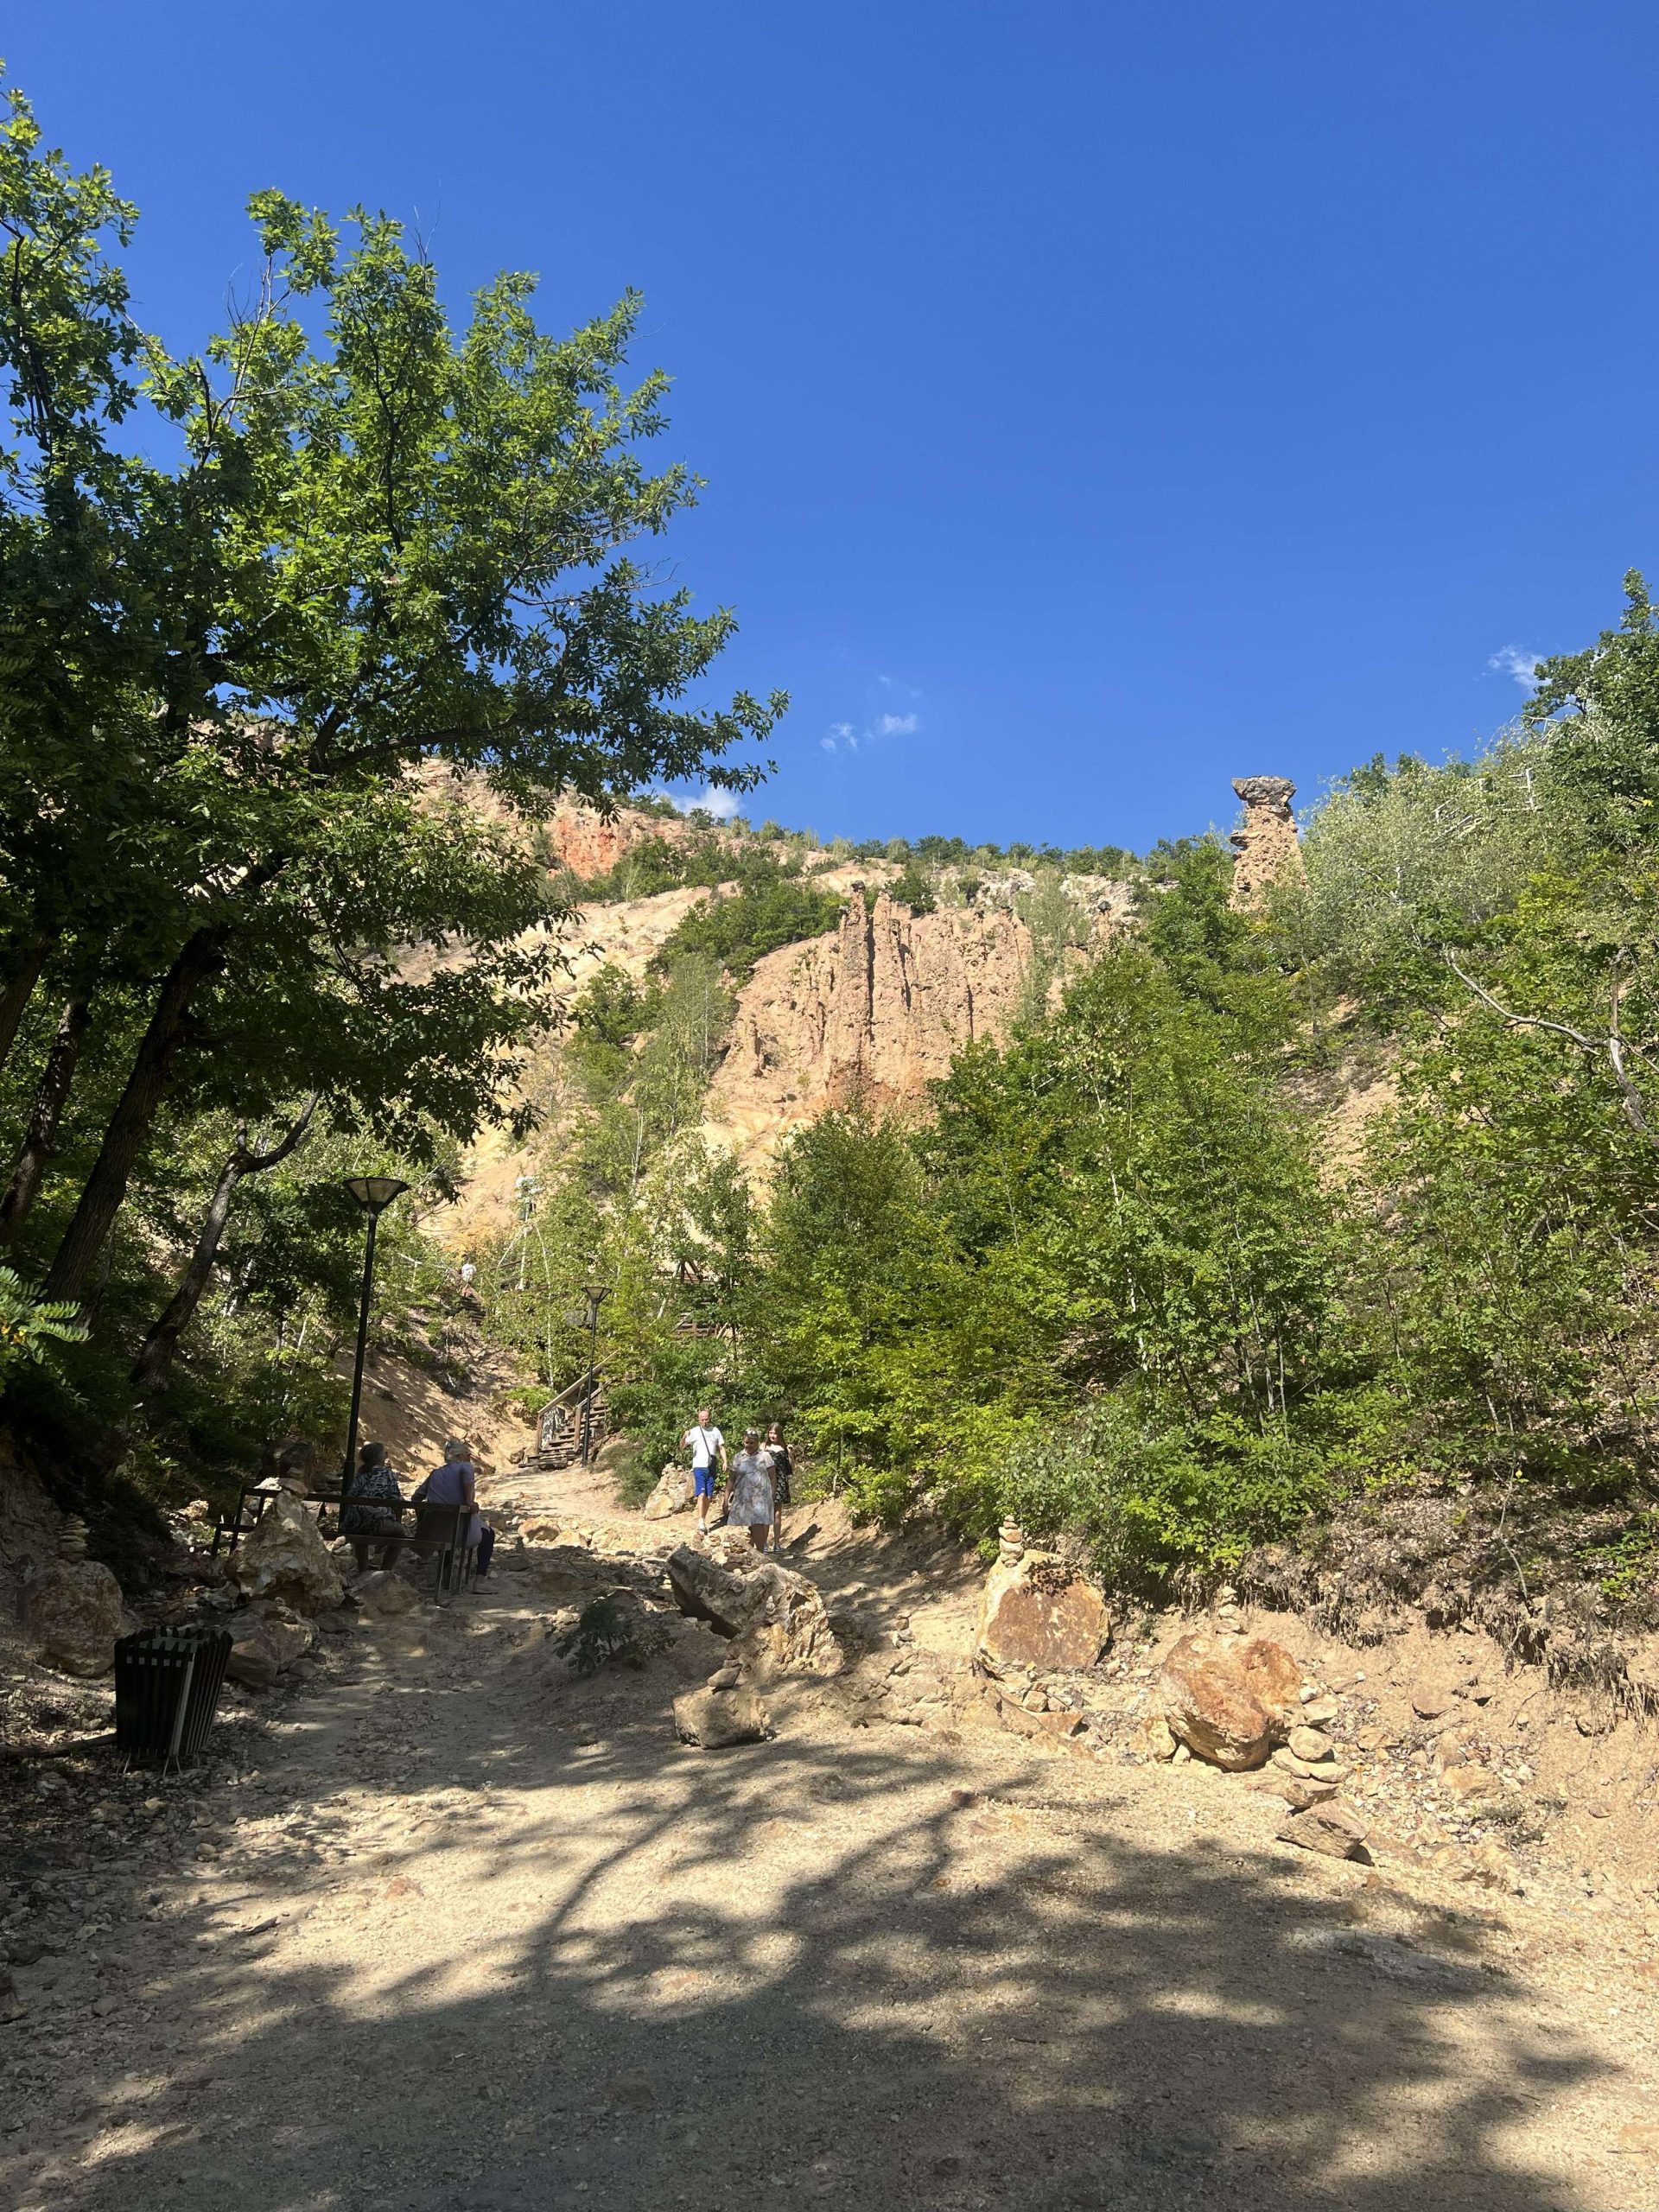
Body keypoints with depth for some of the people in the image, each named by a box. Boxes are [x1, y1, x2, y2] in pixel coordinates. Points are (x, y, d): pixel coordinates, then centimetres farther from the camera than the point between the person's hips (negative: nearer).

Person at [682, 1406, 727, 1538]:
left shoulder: (715, 1431, 9)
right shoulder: (694, 1432, -2)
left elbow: (721, 1448, 15)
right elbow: (682, 1446, -7)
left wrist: (724, 1462, 2)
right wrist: (684, 1437, -27)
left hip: (711, 1468, 4)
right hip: (699, 1467, -4)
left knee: (709, 1497, 8)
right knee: (702, 1494, -16)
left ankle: (703, 1521, 19)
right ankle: (701, 1523, -19)